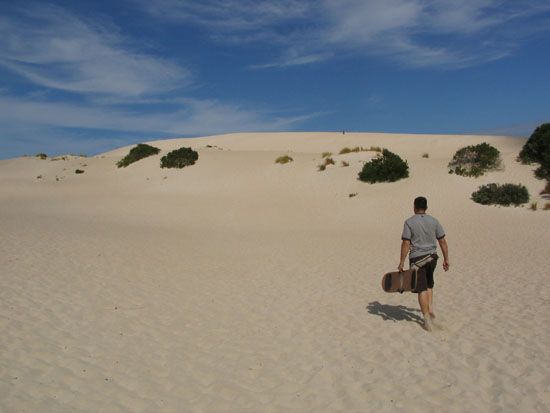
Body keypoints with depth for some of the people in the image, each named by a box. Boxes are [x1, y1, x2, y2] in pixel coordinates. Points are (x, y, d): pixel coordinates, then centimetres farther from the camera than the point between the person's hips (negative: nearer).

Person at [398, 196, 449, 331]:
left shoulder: (409, 222, -9)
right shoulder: (434, 221, 2)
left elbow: (406, 243, -14)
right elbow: (442, 241, 2)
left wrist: (401, 262, -10)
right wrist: (446, 259, 10)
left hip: (417, 258, -4)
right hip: (432, 257, 4)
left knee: (422, 289, 3)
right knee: (429, 284, 27)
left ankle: (427, 320, 5)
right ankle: (430, 307, 16)